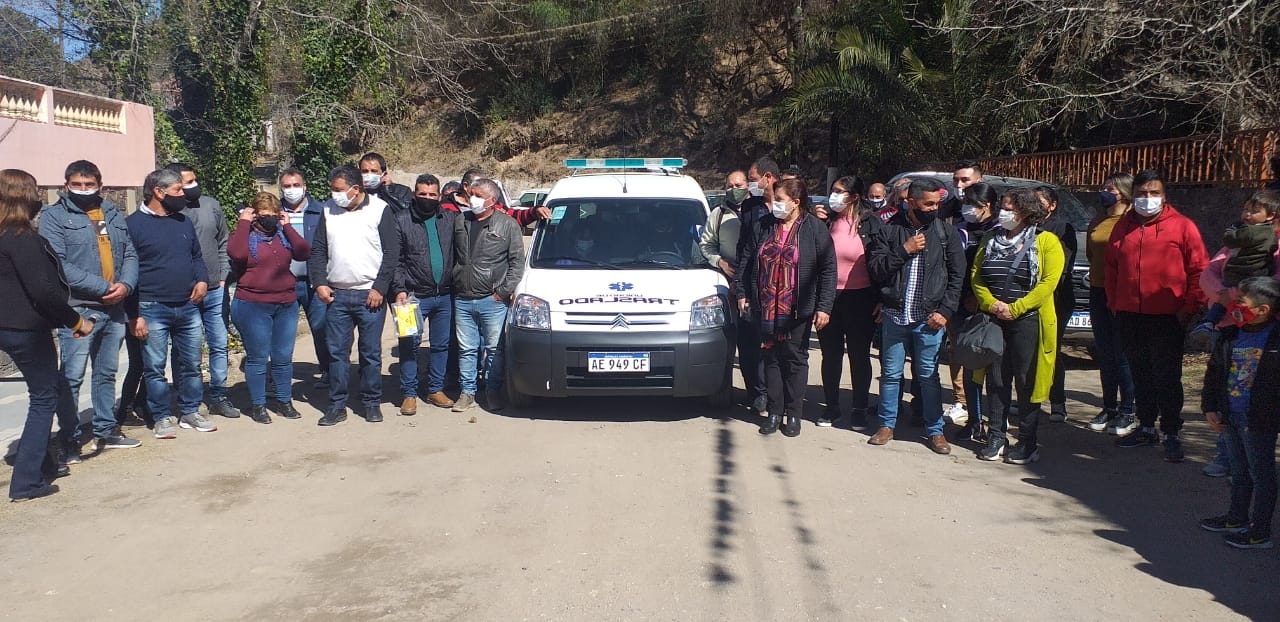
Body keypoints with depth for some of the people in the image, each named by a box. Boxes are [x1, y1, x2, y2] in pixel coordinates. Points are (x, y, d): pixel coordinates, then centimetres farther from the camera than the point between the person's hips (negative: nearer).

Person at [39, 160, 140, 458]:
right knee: (72, 377, -4)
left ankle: (106, 431, 26)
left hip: (114, 310, 6)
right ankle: (69, 440, 5)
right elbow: (58, 265, -14)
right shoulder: (54, 216, -3)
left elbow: (130, 255, 12)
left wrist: (126, 284, -9)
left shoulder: (114, 215, 14)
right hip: (78, 310, -5)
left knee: (107, 373, 15)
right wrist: (102, 288, -18)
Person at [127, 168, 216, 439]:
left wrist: (202, 279, 0)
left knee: (191, 365, 11)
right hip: (153, 310, -5)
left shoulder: (184, 221, 12)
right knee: (155, 368, 3)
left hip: (188, 307, 5)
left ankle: (190, 412, 24)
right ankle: (162, 418, 15)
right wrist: (134, 314, -12)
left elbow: (197, 256, 22)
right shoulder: (133, 224, -6)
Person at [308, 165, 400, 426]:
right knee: (337, 352, 5)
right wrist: (319, 283, 0)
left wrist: (380, 288, -10)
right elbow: (318, 250, 12)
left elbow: (391, 252, -5)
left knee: (371, 353, 4)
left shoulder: (380, 209, -3)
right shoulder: (329, 210, 8)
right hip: (336, 294, 3)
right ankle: (337, 405, 14)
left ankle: (371, 403, 16)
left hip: (370, 294, -3)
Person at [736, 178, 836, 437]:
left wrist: (824, 307, -10)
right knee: (772, 358, 9)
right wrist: (742, 294, 9)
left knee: (795, 359, 6)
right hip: (765, 307, 3)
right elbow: (746, 260, 13)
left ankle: (794, 414, 16)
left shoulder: (814, 229, -4)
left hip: (798, 309, -3)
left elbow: (828, 269, -5)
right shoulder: (763, 226, 6)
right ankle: (775, 412, 18)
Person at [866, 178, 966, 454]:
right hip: (894, 316, 1)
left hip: (929, 318, -1)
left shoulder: (946, 232, 2)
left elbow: (957, 276, 2)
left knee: (928, 376, 6)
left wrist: (945, 311, -6)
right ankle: (887, 425, 23)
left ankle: (935, 431, 17)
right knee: (890, 374, 10)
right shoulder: (890, 230, 2)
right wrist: (904, 250, -13)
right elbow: (874, 269, -3)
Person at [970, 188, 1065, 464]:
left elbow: (1049, 282, -11)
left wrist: (1014, 308, -17)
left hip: (1028, 321, -4)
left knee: (1026, 382, 1)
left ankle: (1027, 443, 10)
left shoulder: (1047, 241, -2)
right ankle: (996, 437, 18)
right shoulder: (990, 239, 11)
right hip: (993, 320, 4)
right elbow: (976, 276, 7)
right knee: (997, 381, 8)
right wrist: (991, 303, -10)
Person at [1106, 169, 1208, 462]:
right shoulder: (1123, 226, 11)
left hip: (1167, 317, -5)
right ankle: (1147, 429, 24)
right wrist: (1114, 303, 11)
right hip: (1129, 317, 5)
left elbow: (1199, 270, -4)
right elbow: (1111, 267, 18)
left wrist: (1190, 308, -9)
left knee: (1167, 378, -1)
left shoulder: (1182, 226, -3)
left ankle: (1171, 435, 8)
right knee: (1141, 376, 13)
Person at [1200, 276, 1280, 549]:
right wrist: (1209, 408, 6)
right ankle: (1237, 518, 36)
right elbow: (1214, 372, 11)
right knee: (1239, 471, 21)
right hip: (1229, 416, 6)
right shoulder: (1230, 336, 4)